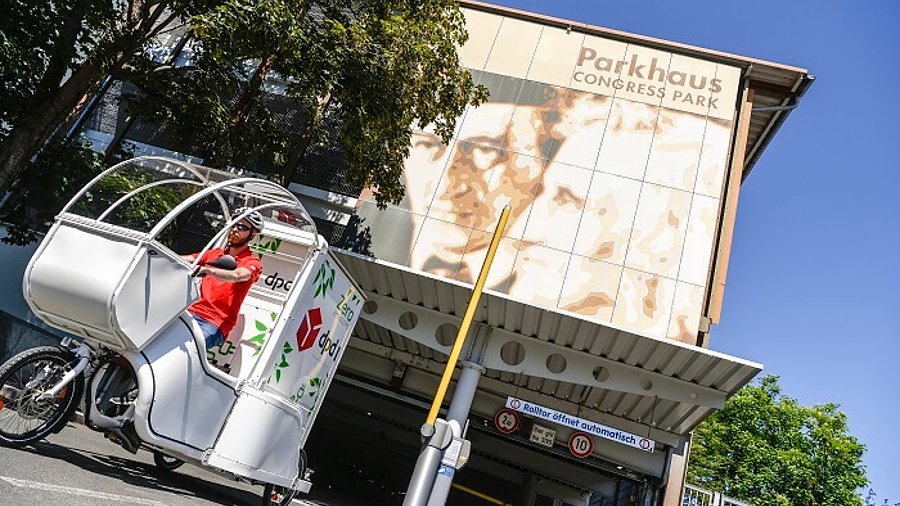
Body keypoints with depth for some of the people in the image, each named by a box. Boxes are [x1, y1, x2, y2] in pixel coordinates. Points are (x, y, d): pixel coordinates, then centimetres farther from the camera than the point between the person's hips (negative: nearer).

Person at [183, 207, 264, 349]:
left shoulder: (252, 262, 1)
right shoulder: (215, 253, 21)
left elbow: (237, 276, -21)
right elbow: (187, 260, 9)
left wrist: (207, 270, -38)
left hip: (215, 324, -5)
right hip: (192, 312, 5)